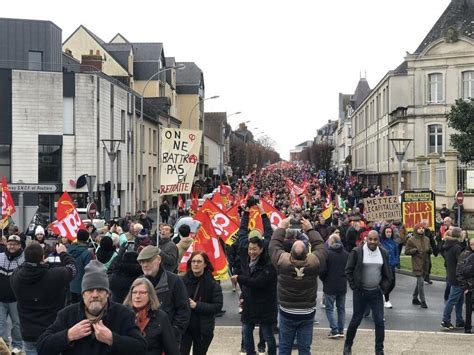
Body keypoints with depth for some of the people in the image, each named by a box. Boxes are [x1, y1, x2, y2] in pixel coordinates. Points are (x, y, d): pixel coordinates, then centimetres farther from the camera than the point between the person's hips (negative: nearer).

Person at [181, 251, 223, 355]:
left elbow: (218, 306, -11)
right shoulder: (183, 280, -4)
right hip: (184, 326, 0)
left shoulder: (213, 284, -5)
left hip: (203, 329, 0)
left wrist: (197, 306, -18)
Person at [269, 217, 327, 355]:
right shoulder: (314, 261, -16)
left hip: (287, 313, -1)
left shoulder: (282, 260, -17)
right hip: (307, 313, 1)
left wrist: (281, 227, 12)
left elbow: (274, 245, 1)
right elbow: (320, 245, 3)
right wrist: (310, 229, 12)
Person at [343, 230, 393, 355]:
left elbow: (388, 274, 10)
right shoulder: (357, 252, -11)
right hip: (360, 293, -3)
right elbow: (348, 271, -5)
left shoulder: (383, 253, 2)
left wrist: (384, 288, 1)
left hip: (376, 293, 3)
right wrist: (354, 286, -9)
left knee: (379, 321, 1)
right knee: (356, 320, 7)